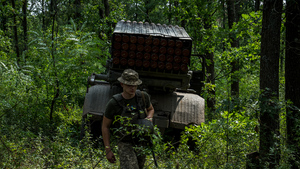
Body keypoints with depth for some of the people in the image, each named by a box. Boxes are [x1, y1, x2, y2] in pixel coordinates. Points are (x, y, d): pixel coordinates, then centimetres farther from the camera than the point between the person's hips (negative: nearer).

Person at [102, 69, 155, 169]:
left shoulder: (143, 96, -9)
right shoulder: (113, 103, -19)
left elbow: (150, 109, 15)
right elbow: (105, 126, -7)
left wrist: (149, 118, -9)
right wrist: (108, 150, -7)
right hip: (125, 144, -5)